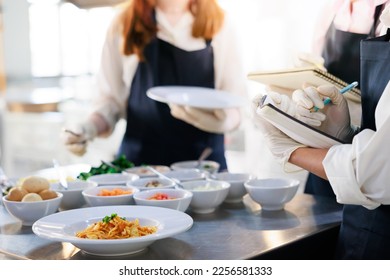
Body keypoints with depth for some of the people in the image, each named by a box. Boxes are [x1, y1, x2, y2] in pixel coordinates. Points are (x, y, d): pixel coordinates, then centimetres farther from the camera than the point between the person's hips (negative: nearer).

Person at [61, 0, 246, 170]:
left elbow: (236, 110, 2)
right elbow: (111, 98, 7)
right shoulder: (123, 26, 4)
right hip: (138, 160, 0)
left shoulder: (221, 25, 4)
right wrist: (91, 128, -12)